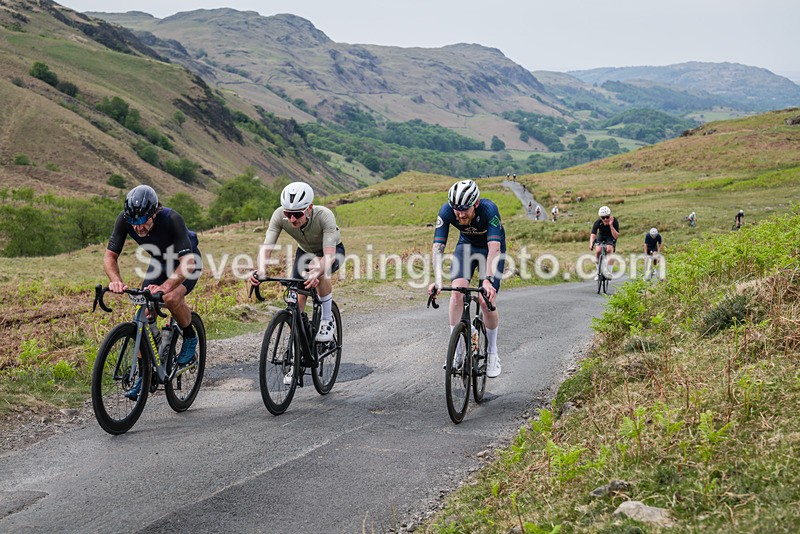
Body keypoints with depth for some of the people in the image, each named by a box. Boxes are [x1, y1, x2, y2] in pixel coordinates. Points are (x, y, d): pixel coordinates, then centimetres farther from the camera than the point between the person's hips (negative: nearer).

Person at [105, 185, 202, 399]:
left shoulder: (171, 219, -38)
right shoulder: (125, 220, -25)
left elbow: (187, 262, -44)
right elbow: (110, 256, -20)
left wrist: (164, 287, -58)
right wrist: (116, 281, -41)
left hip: (186, 261, -5)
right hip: (159, 263, 5)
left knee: (171, 298, -33)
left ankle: (190, 339, -5)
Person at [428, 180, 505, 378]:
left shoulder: (489, 209, -37)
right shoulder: (446, 211, -28)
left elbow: (494, 248, -44)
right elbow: (438, 247, -32)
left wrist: (488, 280, -56)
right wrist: (438, 280, -45)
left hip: (492, 248, -2)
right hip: (466, 245, 3)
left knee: (486, 300, -14)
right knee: (457, 291, -20)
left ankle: (492, 354, 7)